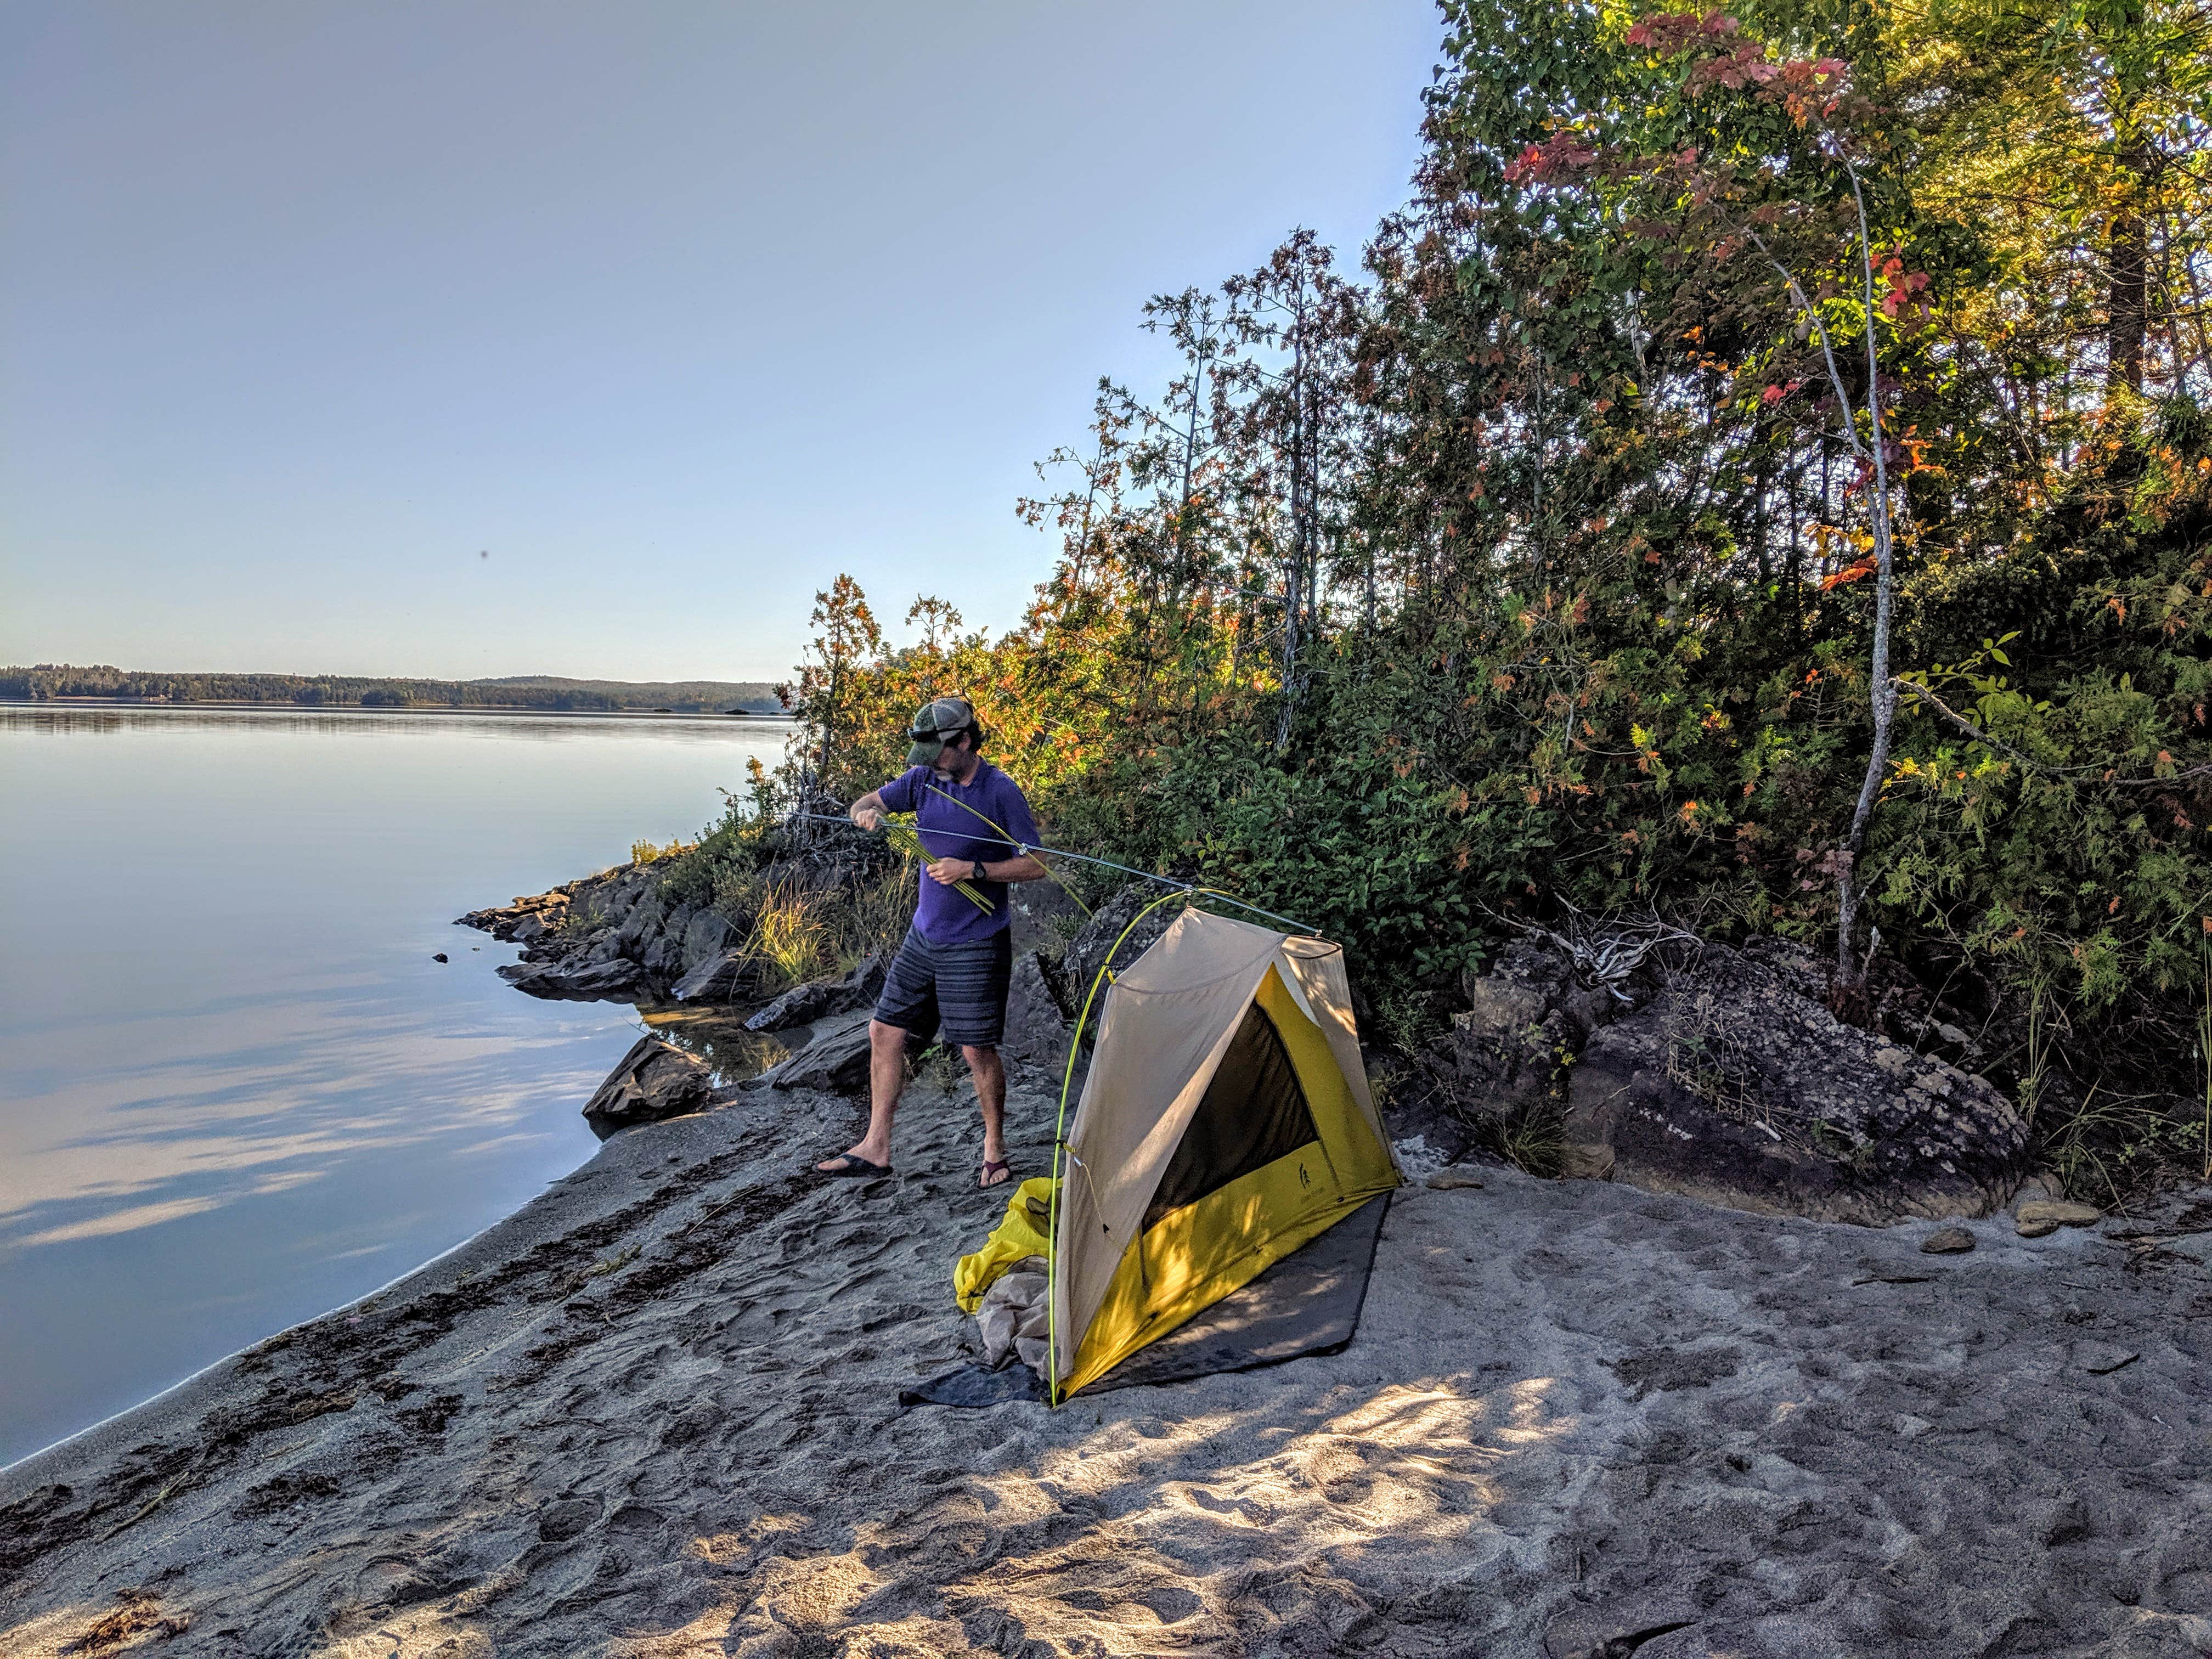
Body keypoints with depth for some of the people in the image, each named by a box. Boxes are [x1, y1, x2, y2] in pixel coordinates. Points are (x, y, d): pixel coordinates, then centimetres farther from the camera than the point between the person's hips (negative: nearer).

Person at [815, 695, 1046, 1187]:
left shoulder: (1000, 792, -15)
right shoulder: (924, 779, 1)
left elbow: (1035, 865, -15)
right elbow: (863, 805, 6)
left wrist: (973, 870, -24)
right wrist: (868, 813, -18)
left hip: (975, 945, -7)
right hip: (924, 937, 7)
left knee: (977, 1049, -3)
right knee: (885, 1031, 9)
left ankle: (995, 1150, 18)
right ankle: (875, 1148, 19)